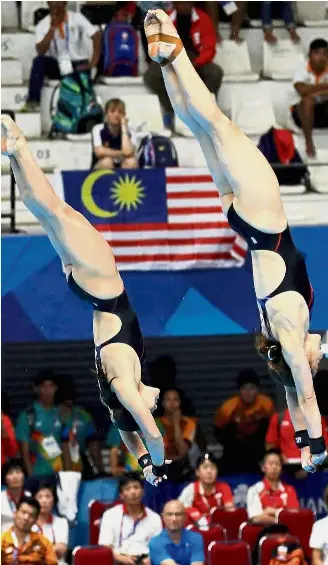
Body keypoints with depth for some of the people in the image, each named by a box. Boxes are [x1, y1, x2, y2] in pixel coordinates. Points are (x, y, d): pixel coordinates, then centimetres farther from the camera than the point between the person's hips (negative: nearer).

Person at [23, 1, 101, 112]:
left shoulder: (76, 18, -7)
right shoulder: (43, 25, -5)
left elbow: (97, 36, -15)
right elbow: (41, 51, -19)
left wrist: (92, 63, -24)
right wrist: (52, 28, -24)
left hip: (78, 64, -2)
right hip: (56, 66, 2)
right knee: (39, 60, -27)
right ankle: (32, 102, -27)